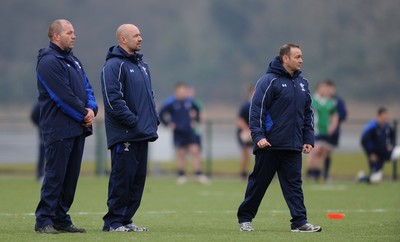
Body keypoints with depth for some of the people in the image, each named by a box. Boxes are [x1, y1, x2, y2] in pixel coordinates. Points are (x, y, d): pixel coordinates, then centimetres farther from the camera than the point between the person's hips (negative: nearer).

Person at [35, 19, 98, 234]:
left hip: (77, 128, 9)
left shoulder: (73, 61, 18)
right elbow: (63, 96, -17)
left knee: (71, 176, 9)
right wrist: (83, 114, -10)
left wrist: (91, 108, -2)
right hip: (59, 129, -9)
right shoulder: (49, 62, -12)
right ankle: (44, 221, -4)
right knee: (55, 175, -8)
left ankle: (61, 219, 15)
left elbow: (86, 88, 17)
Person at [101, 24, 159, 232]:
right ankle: (113, 221, -2)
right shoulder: (114, 65, -10)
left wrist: (153, 120, 11)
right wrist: (134, 121, -18)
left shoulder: (142, 65, 19)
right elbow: (113, 100, -18)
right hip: (124, 135, -9)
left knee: (138, 179, 9)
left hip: (142, 135, 9)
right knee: (122, 178, -7)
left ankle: (126, 219, 15)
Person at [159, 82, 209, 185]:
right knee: (181, 154, 2)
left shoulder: (190, 101, 3)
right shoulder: (170, 103, -7)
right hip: (178, 133, -2)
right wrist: (168, 124, -5)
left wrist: (196, 121, 14)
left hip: (190, 131, 2)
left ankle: (199, 174, -5)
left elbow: (197, 110, 22)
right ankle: (181, 175, 13)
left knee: (195, 150, -7)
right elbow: (161, 115, -2)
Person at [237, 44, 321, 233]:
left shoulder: (302, 83, 13)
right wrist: (258, 136, -20)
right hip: (270, 145, -6)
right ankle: (245, 218, 14)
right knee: (258, 183, 3)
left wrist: (308, 139, 11)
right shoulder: (269, 81, -8)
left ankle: (299, 222, -1)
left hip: (293, 146, 6)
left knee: (294, 184, 1)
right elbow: (257, 110, -12)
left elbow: (307, 113, 18)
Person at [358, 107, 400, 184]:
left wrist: (390, 144, 2)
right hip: (375, 154, -6)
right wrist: (371, 154, -17)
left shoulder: (387, 125, -1)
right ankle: (362, 177, 22)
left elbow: (392, 134, 19)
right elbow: (364, 141, -19)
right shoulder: (372, 127, -20)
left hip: (385, 151, 6)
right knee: (375, 179, -9)